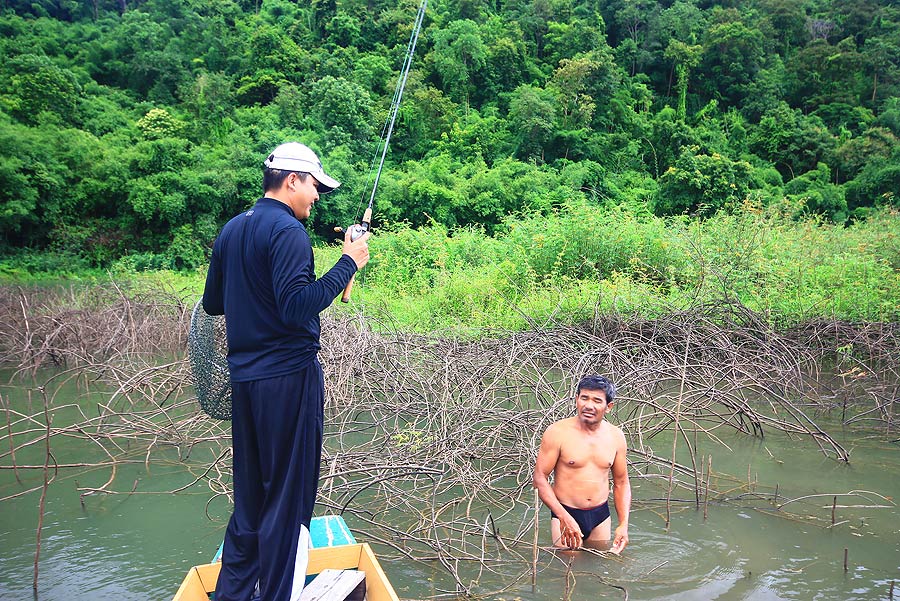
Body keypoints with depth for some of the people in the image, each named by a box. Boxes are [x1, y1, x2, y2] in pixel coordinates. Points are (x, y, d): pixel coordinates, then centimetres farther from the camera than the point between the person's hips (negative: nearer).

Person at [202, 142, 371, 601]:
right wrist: (348, 262, -19)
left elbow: (212, 303, 18)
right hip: (288, 377, -9)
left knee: (250, 492, 19)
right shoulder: (287, 230, -14)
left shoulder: (231, 230, 12)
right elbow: (297, 308, -24)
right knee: (288, 499, 0)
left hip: (244, 377, 9)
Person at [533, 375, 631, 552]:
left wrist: (623, 524, 0)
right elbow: (540, 478, -12)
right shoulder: (558, 432, -14)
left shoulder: (616, 436, 0)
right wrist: (564, 517, -21)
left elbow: (621, 483, 10)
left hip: (601, 516, 4)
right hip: (565, 513, -4)